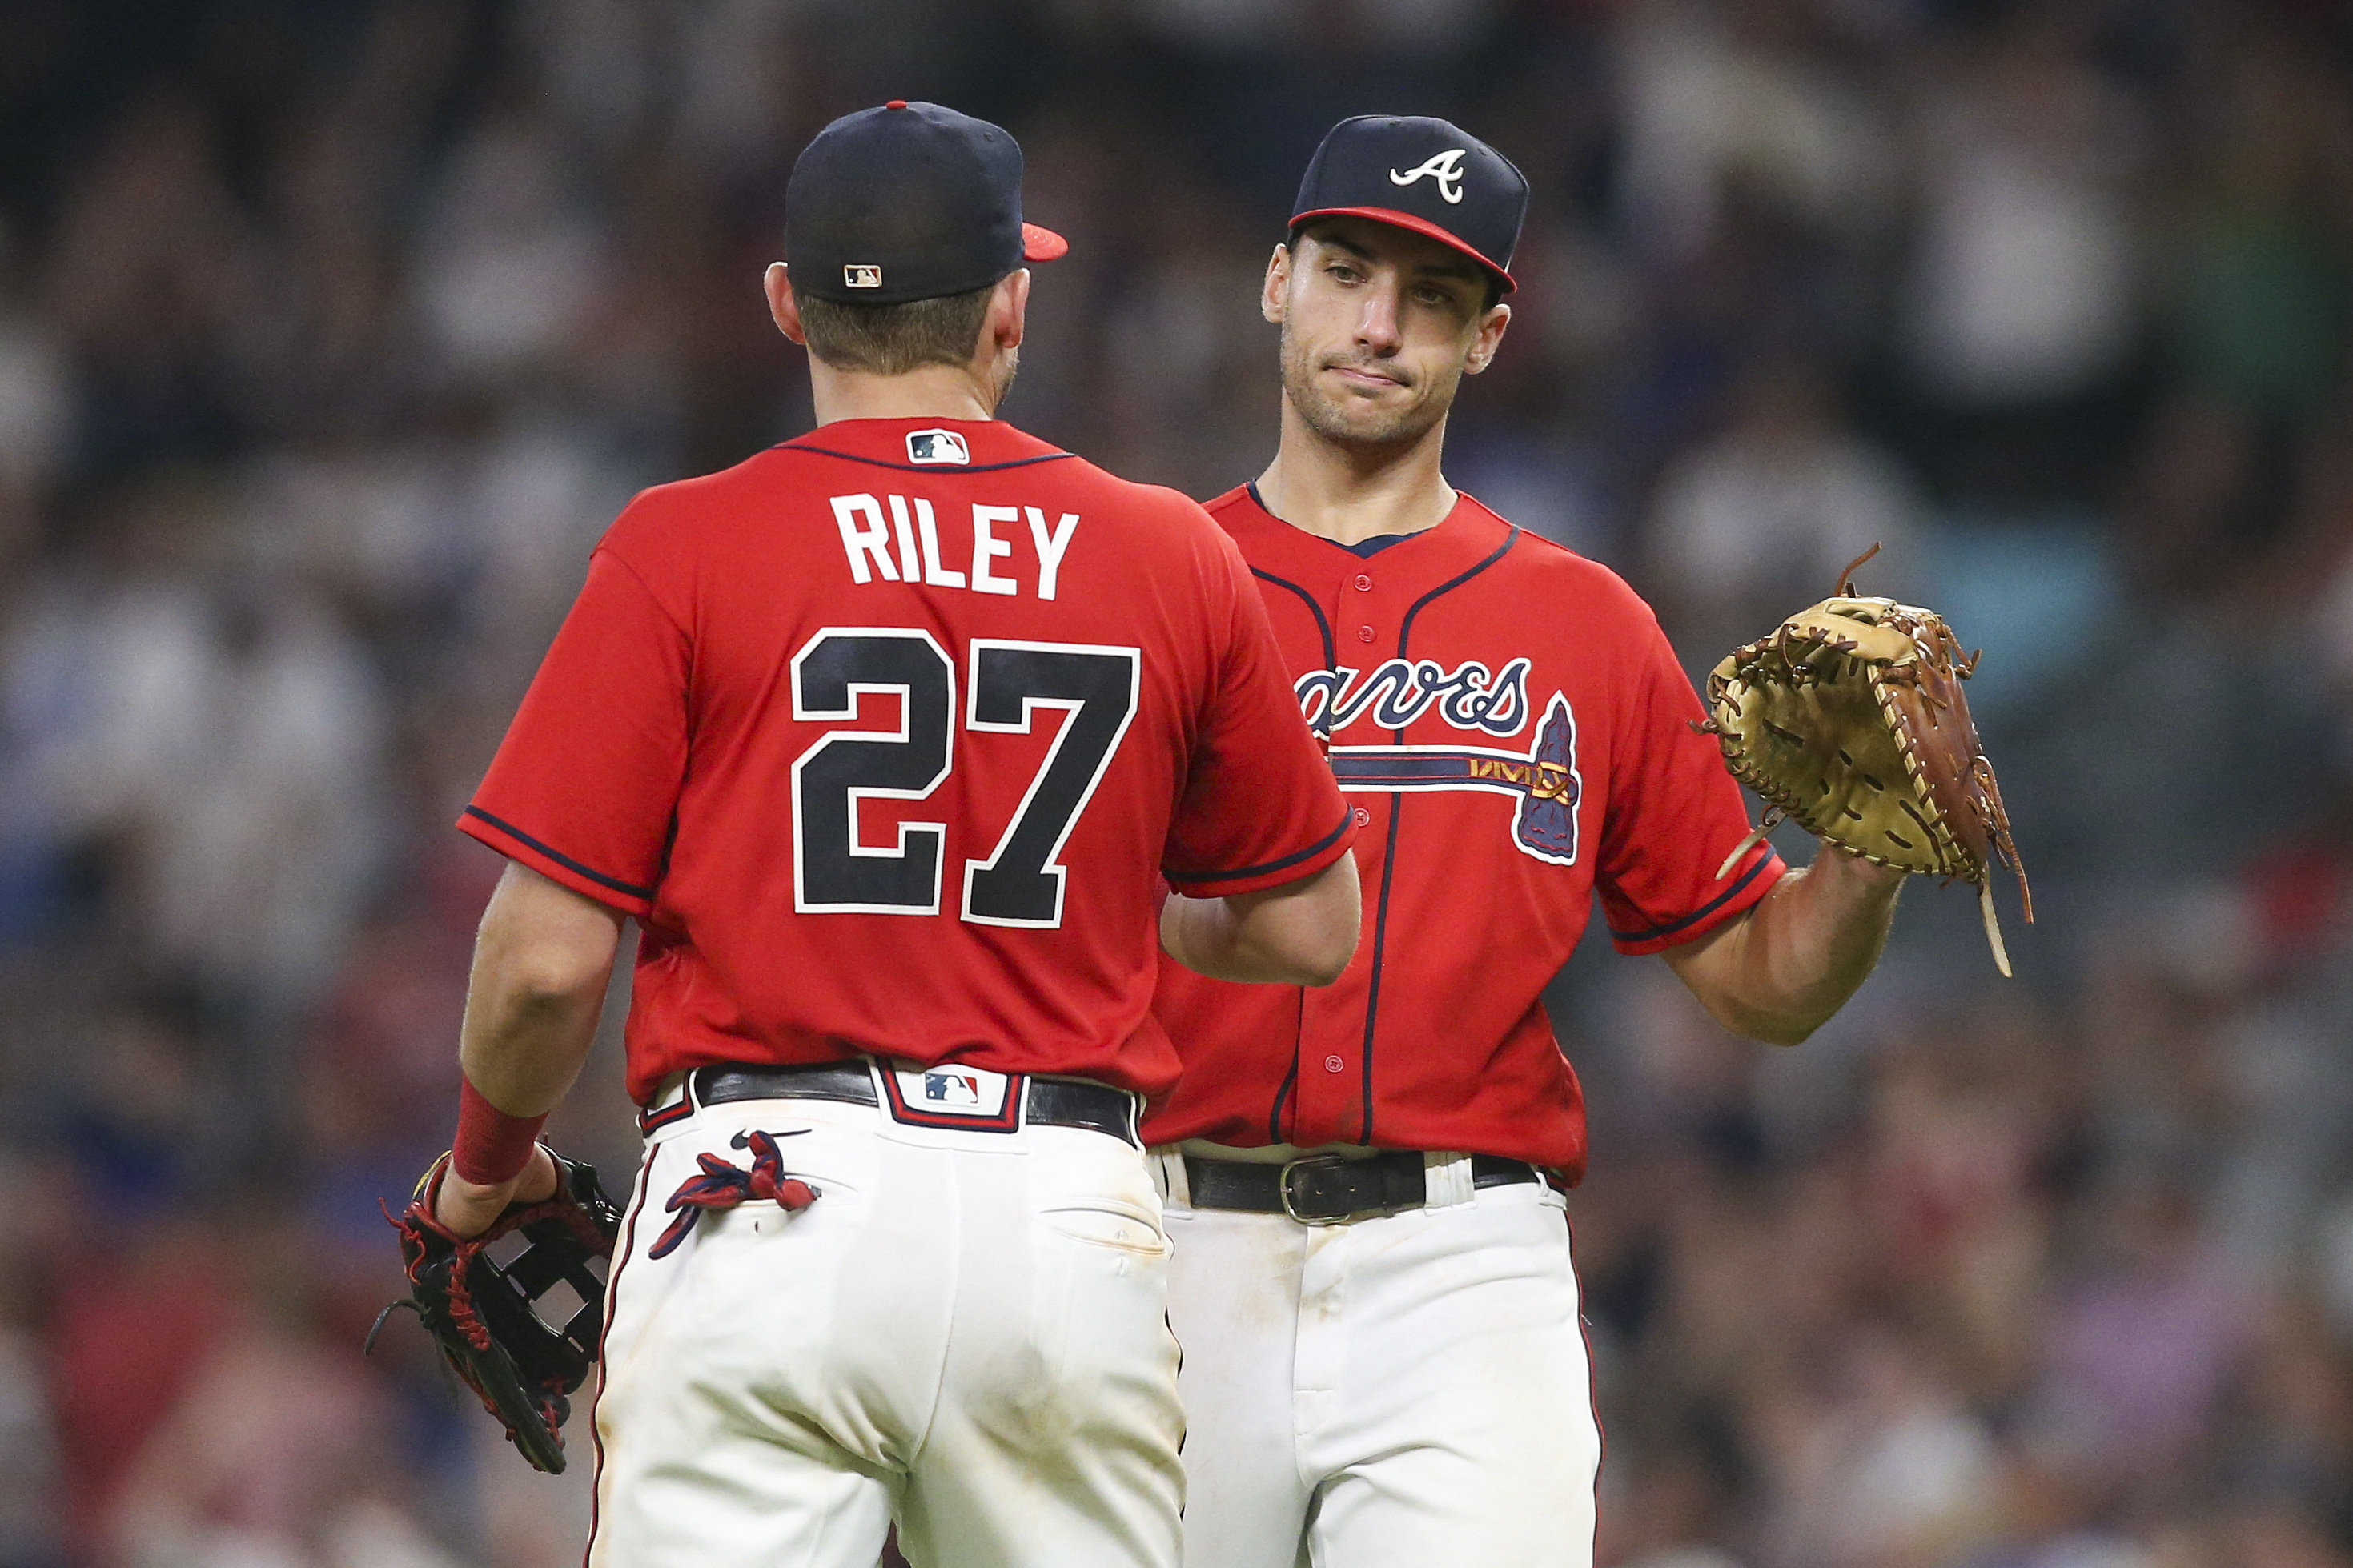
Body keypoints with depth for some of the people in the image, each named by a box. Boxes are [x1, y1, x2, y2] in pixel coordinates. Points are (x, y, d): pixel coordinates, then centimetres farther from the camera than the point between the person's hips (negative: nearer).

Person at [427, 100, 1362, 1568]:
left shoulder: (683, 548, 0)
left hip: (769, 1207, -2)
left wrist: (488, 1167, 17)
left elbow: (549, 955, -3)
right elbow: (1311, 931, 16)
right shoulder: (1175, 561, 7)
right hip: (1075, 1220, 2)